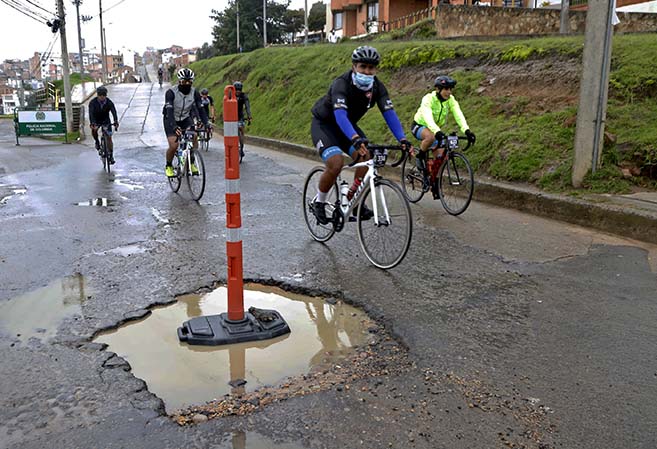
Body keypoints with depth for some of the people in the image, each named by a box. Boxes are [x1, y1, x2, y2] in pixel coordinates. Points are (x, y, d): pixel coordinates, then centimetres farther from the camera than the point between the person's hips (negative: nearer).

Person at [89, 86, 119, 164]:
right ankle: (97, 141, -2)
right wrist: (92, 123, -51)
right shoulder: (93, 102, -23)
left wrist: (116, 122, -50)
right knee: (94, 130, -32)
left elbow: (114, 112, -32)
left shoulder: (109, 102, -20)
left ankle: (111, 155, 1)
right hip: (96, 120, -1)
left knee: (109, 137, -8)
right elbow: (91, 113, -34)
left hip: (106, 120, 1)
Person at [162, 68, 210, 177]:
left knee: (194, 136, -22)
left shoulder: (194, 93, -13)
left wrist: (206, 123, -32)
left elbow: (200, 109, -15)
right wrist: (174, 126, -48)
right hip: (171, 120, -3)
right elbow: (169, 110, -33)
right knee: (174, 145, -20)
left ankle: (191, 163, -3)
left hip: (185, 119, 3)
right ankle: (168, 166, 8)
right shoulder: (171, 92, -24)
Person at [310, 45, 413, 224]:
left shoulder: (377, 86, -15)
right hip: (324, 124, -5)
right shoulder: (341, 84, -32)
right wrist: (356, 139, -62)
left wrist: (402, 139, -37)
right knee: (336, 164, -26)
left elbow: (389, 113, -22)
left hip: (348, 124, 6)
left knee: (366, 159, -17)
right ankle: (319, 203, -2)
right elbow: (340, 116, -46)